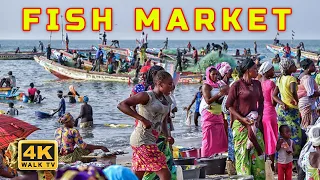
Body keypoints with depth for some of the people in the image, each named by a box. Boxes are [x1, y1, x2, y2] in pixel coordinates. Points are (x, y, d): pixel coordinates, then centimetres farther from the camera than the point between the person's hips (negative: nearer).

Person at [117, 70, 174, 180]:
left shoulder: (167, 100, 15)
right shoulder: (147, 96, -10)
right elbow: (121, 105, -16)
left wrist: (167, 136, 3)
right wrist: (142, 119, -22)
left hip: (151, 141, 9)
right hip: (143, 141, -9)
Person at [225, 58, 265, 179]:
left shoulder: (257, 84, 9)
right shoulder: (236, 85, -9)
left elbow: (261, 102, 17)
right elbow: (229, 105, -7)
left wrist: (259, 116, 0)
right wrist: (242, 119, -15)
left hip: (255, 123, 6)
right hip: (241, 124, -6)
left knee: (258, 151, 4)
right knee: (243, 153, -3)